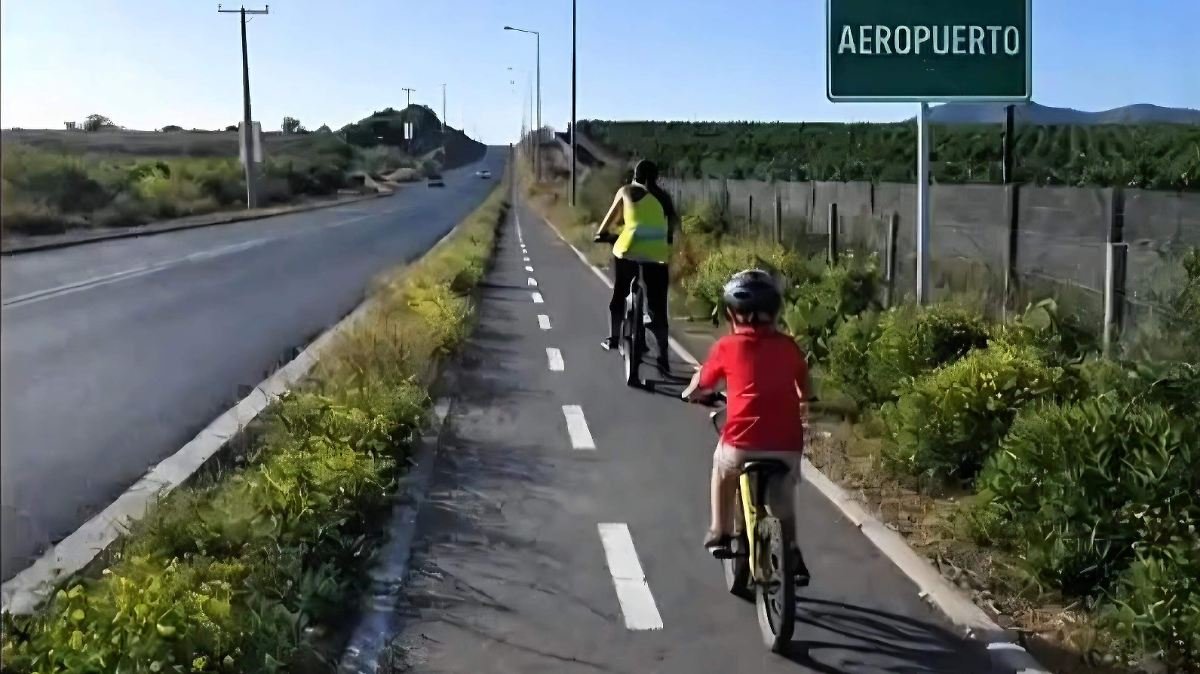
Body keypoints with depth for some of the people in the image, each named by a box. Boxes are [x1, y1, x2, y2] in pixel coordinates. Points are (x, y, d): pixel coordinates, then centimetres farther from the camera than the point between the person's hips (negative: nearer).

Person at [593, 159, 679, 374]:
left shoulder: (626, 191, 12)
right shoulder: (663, 196, 16)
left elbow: (612, 217, 19)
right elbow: (675, 221, 15)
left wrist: (600, 233, 35)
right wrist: (668, 237, 34)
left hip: (629, 248, -1)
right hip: (657, 252, 1)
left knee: (619, 294, 22)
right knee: (657, 306, 3)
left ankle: (613, 339, 29)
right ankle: (663, 357, -2)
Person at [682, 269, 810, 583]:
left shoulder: (727, 347, 2)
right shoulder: (789, 347, 9)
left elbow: (700, 386, 15)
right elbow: (805, 392, 22)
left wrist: (691, 393, 38)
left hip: (743, 443, -2)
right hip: (787, 445, 2)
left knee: (723, 466, 31)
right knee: (783, 504, 26)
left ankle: (720, 535, 31)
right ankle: (793, 558, 26)